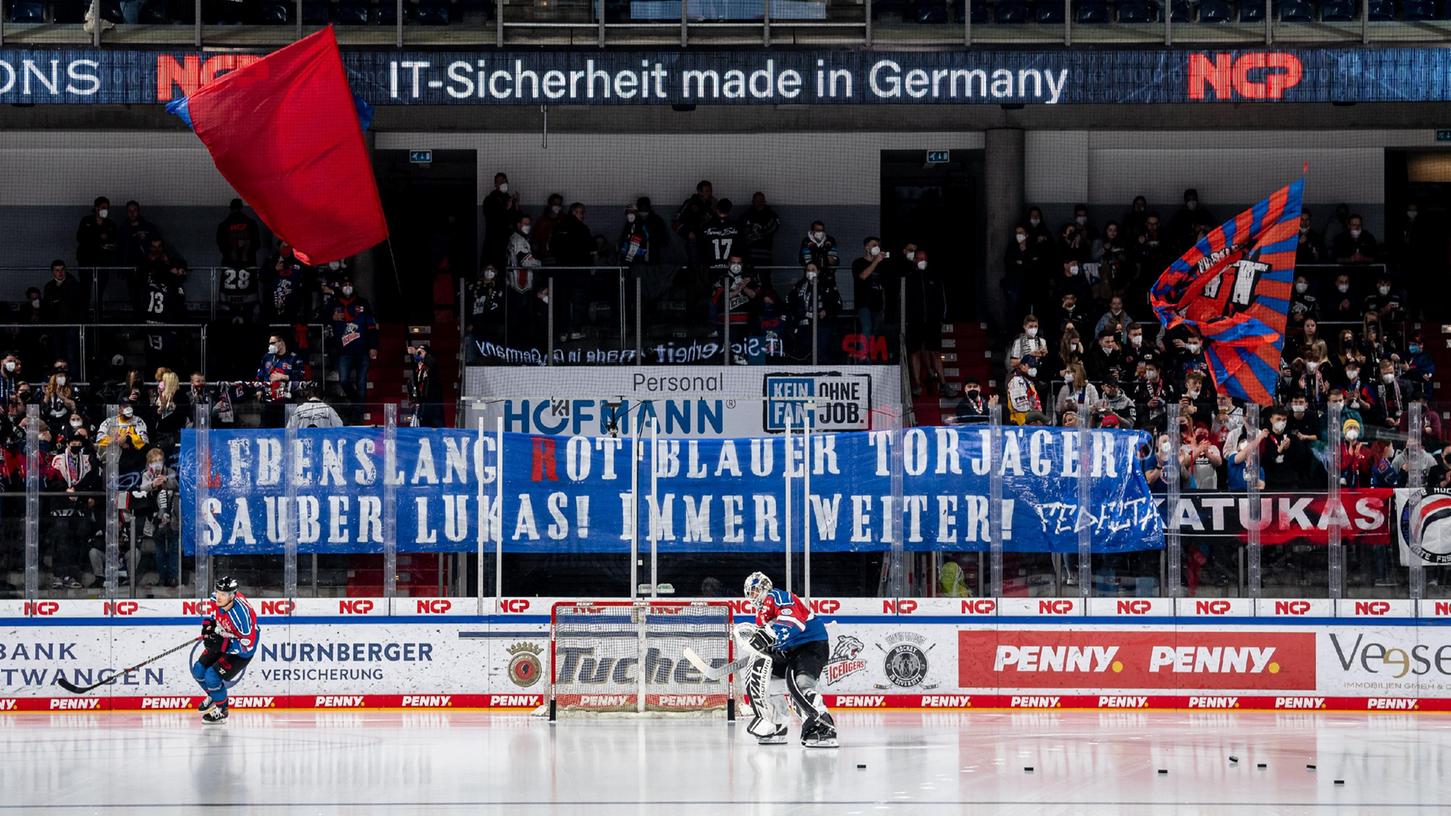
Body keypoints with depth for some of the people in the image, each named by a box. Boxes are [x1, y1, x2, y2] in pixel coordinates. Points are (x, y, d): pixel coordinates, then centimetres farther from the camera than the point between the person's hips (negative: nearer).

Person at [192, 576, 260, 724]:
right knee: (198, 670, 7)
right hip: (223, 640, 8)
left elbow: (247, 646, -32)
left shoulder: (241, 614, -39)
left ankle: (221, 711, 7)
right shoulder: (217, 597, -18)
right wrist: (210, 622, -1)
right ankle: (213, 696, 37)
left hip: (242, 650, -8)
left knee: (212, 676, -18)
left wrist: (223, 644, -38)